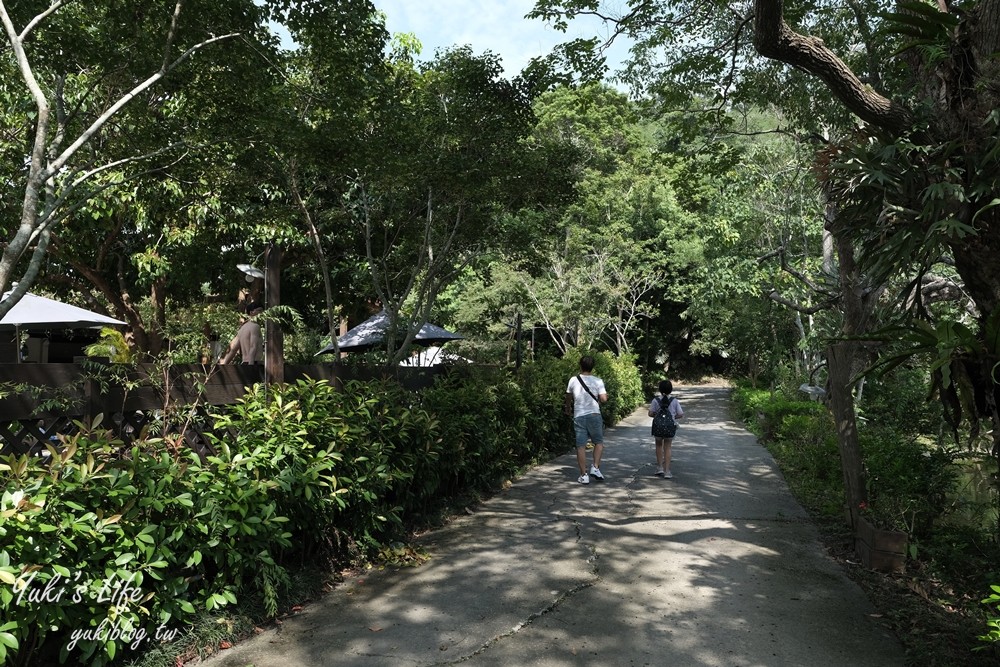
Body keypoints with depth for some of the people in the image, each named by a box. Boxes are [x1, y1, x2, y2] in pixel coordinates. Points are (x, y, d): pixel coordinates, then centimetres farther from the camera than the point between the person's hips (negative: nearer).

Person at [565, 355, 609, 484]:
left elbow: (568, 398, 15)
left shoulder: (573, 380, 3)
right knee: (599, 442, 16)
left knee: (581, 446, 3)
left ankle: (584, 475, 4)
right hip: (594, 415, -1)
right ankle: (595, 467, 3)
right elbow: (604, 399, -10)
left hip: (578, 416, 1)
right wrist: (605, 395, 13)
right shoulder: (598, 381, -3)